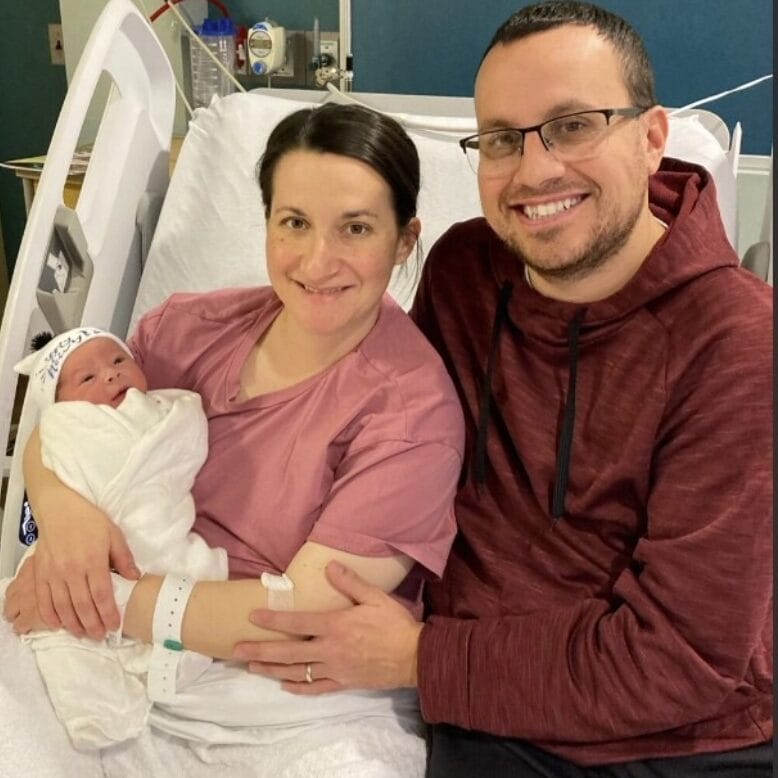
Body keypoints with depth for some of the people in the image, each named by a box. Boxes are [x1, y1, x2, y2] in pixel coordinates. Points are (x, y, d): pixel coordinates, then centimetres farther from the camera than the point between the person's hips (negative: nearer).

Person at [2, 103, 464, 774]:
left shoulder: (411, 410, -16)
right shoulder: (196, 328, 0)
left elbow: (305, 615, -18)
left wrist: (111, 600, -17)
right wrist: (62, 508, -14)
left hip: (309, 713, -4)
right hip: (141, 671, 4)